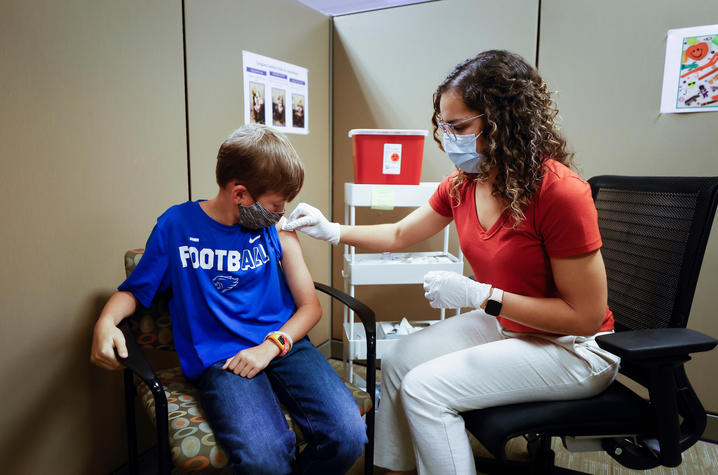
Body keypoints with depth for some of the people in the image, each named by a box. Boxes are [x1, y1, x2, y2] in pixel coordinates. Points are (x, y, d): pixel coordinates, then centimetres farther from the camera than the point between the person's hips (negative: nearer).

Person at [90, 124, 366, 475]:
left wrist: (271, 345, -9)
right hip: (220, 359, -2)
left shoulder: (278, 229, 8)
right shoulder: (177, 225, 3)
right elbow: (134, 289, 13)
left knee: (348, 436, -20)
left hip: (283, 345, 3)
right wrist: (106, 321, -9)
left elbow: (310, 306, 8)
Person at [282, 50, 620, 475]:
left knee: (424, 388, -18)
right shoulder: (462, 185, -5)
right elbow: (400, 235, 9)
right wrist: (331, 230, 0)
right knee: (398, 361, 5)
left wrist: (479, 295, -27)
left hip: (572, 349, -7)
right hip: (505, 325, 7)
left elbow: (586, 316, -23)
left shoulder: (560, 193, -28)